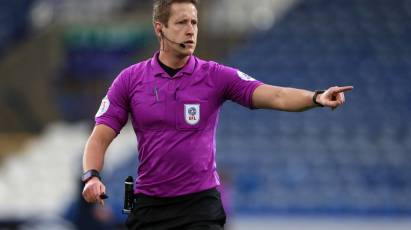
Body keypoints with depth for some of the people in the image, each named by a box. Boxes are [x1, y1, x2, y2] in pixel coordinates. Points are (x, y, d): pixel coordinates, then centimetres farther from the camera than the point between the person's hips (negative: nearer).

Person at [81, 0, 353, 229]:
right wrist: (91, 176, -19)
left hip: (201, 205, -1)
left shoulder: (216, 76, -3)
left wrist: (316, 97, -33)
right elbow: (100, 137, 1)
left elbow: (276, 96, -14)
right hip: (149, 205, 1)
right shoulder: (130, 80, 1)